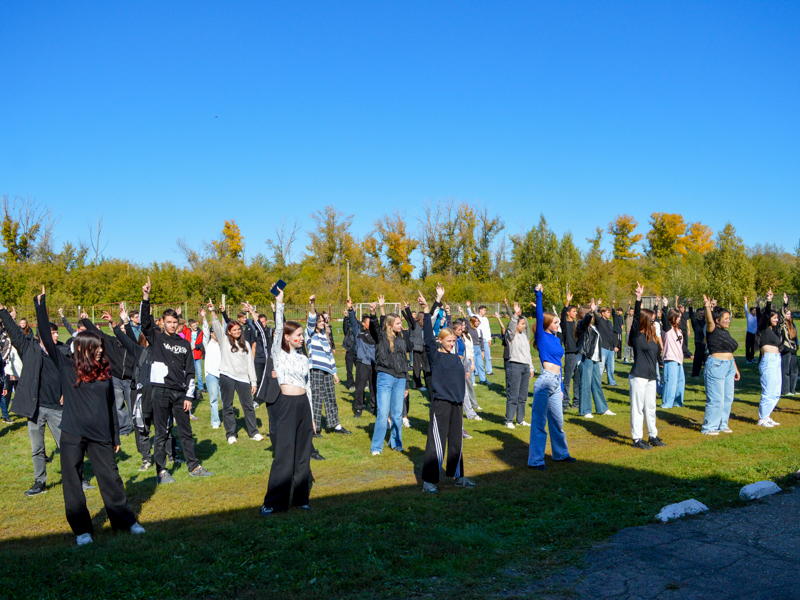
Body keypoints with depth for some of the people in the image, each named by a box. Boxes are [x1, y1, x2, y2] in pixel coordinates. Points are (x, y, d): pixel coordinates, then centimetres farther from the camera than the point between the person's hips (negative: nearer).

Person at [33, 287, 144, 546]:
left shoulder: (104, 371, 5)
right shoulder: (66, 367, -1)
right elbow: (47, 340, -8)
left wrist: (116, 437, 12)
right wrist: (41, 307, -11)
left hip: (100, 435, 2)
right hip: (72, 435, -2)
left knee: (111, 477, 6)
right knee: (72, 481, 5)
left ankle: (125, 520, 20)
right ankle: (81, 529, 18)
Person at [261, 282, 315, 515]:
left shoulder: (303, 358, 15)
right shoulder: (279, 354, 1)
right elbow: (278, 329, -14)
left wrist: (311, 416, 16)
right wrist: (279, 303, -20)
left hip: (304, 404, 6)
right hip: (287, 404, -6)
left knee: (303, 454, 9)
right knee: (284, 455, -5)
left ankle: (301, 497, 20)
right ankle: (273, 502, 3)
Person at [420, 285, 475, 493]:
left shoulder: (455, 358, 9)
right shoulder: (434, 355, -9)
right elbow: (428, 336, -15)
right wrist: (426, 311, -19)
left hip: (456, 404, 6)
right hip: (440, 403, -6)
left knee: (456, 442, 15)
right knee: (436, 443, -4)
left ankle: (458, 476, 28)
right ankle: (429, 481, 4)